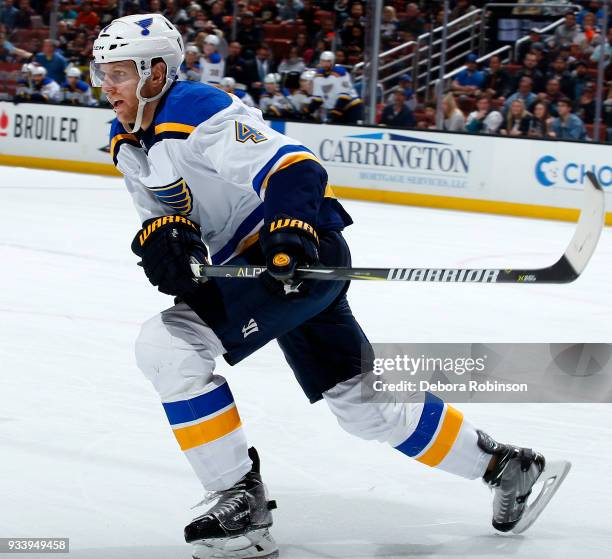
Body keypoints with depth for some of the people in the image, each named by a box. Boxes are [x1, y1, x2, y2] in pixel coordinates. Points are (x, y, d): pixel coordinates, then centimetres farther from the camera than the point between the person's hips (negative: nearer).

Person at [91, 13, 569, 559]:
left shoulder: (200, 111, -19)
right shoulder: (126, 140, 10)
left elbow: (294, 166, -25)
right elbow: (160, 210, 12)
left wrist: (289, 231, -41)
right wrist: (161, 235, -12)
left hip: (302, 255, -10)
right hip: (251, 264, 10)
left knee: (168, 345, -22)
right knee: (363, 401, 15)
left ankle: (239, 499, -13)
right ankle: (507, 465, 30)